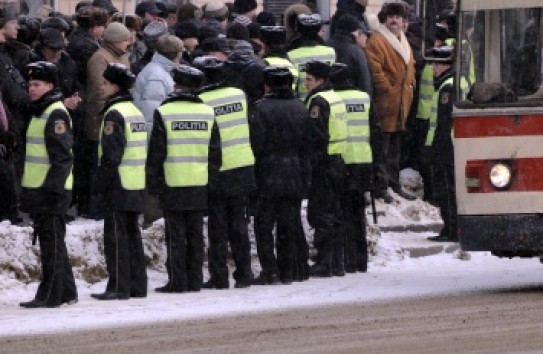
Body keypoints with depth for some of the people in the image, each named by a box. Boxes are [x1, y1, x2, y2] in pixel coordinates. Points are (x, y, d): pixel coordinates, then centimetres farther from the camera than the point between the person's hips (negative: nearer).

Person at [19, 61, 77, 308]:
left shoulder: (55, 114, -14)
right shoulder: (39, 112, 18)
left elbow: (62, 157, -19)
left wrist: (53, 188, -22)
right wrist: (28, 191, 24)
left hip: (50, 191, -10)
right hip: (38, 190, 10)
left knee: (51, 244, -6)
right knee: (52, 243, 14)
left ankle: (50, 295, -4)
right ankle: (66, 291, 20)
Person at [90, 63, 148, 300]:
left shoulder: (114, 114, -13)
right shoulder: (136, 111, 15)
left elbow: (111, 154, -18)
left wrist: (100, 185, -13)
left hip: (119, 184, -9)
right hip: (137, 185, 9)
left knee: (116, 235, -6)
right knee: (132, 234, 13)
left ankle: (118, 287, -8)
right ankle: (137, 286, 15)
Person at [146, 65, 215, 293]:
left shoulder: (164, 112, -8)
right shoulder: (208, 113, 4)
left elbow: (156, 152, -7)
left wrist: (152, 182, 1)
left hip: (173, 185, -4)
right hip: (200, 186, 4)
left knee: (176, 236, 0)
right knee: (195, 235, 9)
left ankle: (177, 281, -1)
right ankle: (195, 281, 11)